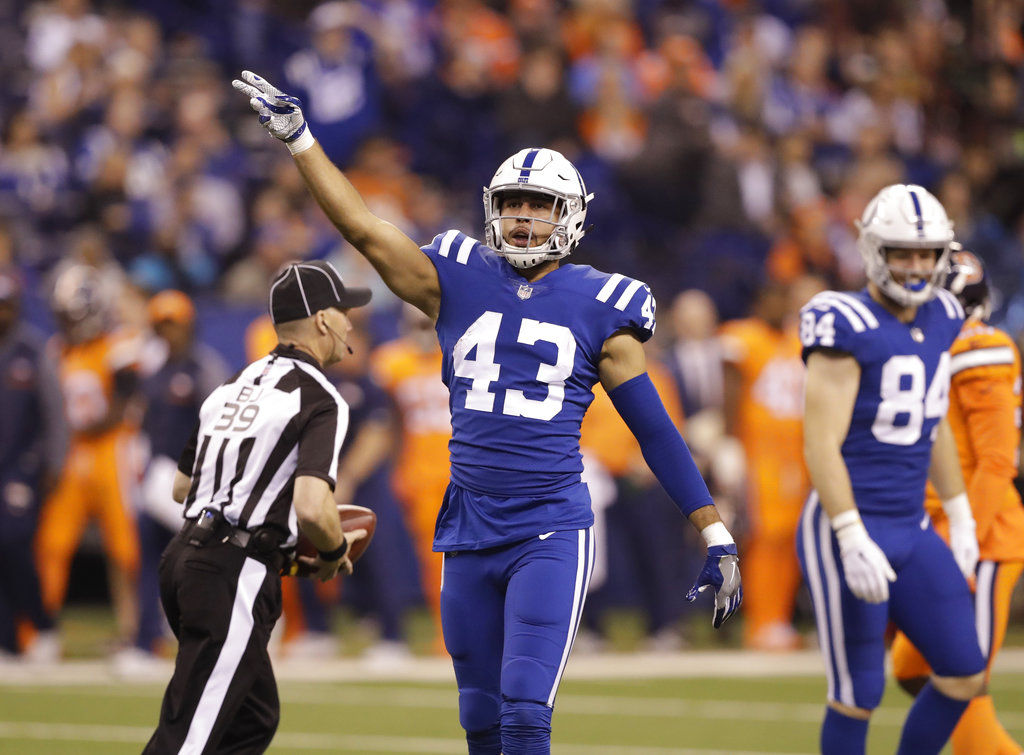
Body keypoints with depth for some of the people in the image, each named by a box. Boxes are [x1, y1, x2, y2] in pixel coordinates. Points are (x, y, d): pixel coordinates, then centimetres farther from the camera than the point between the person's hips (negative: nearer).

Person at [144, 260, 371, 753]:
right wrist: (335, 553, -2)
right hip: (236, 574, -9)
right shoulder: (320, 401, -8)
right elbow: (312, 507, -22)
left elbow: (182, 487, 24)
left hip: (183, 558, 9)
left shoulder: (233, 388, 17)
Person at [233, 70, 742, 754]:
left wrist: (717, 538, 3)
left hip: (552, 535, -3)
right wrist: (298, 138, -4)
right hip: (470, 534, 3)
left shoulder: (599, 309, 0)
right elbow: (364, 229, 2)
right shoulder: (457, 281, 6)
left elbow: (656, 431, 4)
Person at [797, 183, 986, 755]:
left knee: (964, 678, 6)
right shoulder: (847, 328, -15)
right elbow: (821, 445, -19)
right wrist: (853, 542, -24)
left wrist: (960, 519, 22)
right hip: (848, 529, -8)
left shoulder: (938, 320, 9)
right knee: (858, 695, -3)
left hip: (911, 531, 8)